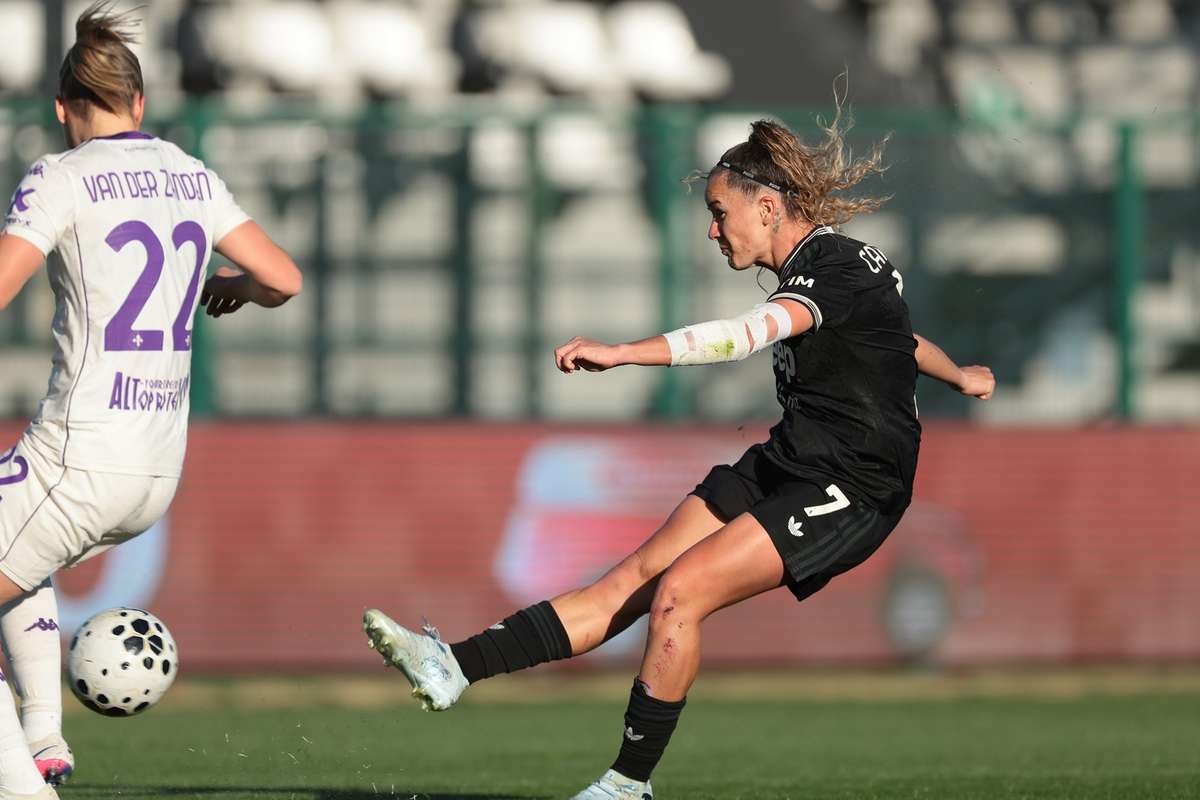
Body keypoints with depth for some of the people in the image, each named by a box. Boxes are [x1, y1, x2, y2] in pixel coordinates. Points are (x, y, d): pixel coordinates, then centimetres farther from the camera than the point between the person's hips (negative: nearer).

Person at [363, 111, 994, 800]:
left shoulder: (836, 268, -18)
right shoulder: (821, 264, 13)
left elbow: (750, 333, -36)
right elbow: (897, 336, 32)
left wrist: (622, 352, -45)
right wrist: (959, 375, 52)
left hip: (849, 495, -9)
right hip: (784, 466, 9)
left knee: (679, 592, -20)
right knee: (635, 579, -2)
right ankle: (456, 666, -11)